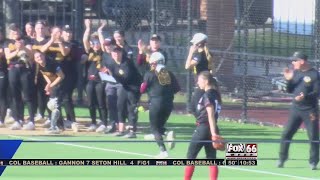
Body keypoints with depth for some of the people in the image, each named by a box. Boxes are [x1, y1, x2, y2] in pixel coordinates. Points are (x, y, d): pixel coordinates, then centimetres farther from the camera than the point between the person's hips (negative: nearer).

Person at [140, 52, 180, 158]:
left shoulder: (150, 74, -6)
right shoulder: (169, 74, 6)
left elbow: (142, 90, -2)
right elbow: (177, 88, 7)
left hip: (155, 103, -4)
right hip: (168, 103, 5)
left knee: (155, 128, 6)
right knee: (160, 125, 21)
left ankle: (163, 151, -9)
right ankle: (168, 133, -13)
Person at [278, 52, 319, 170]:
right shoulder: (295, 72, 7)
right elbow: (290, 90, 11)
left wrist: (305, 97, -30)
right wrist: (289, 80, -8)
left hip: (310, 111, -5)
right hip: (296, 109, 5)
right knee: (286, 134, 2)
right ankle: (282, 159, 12)